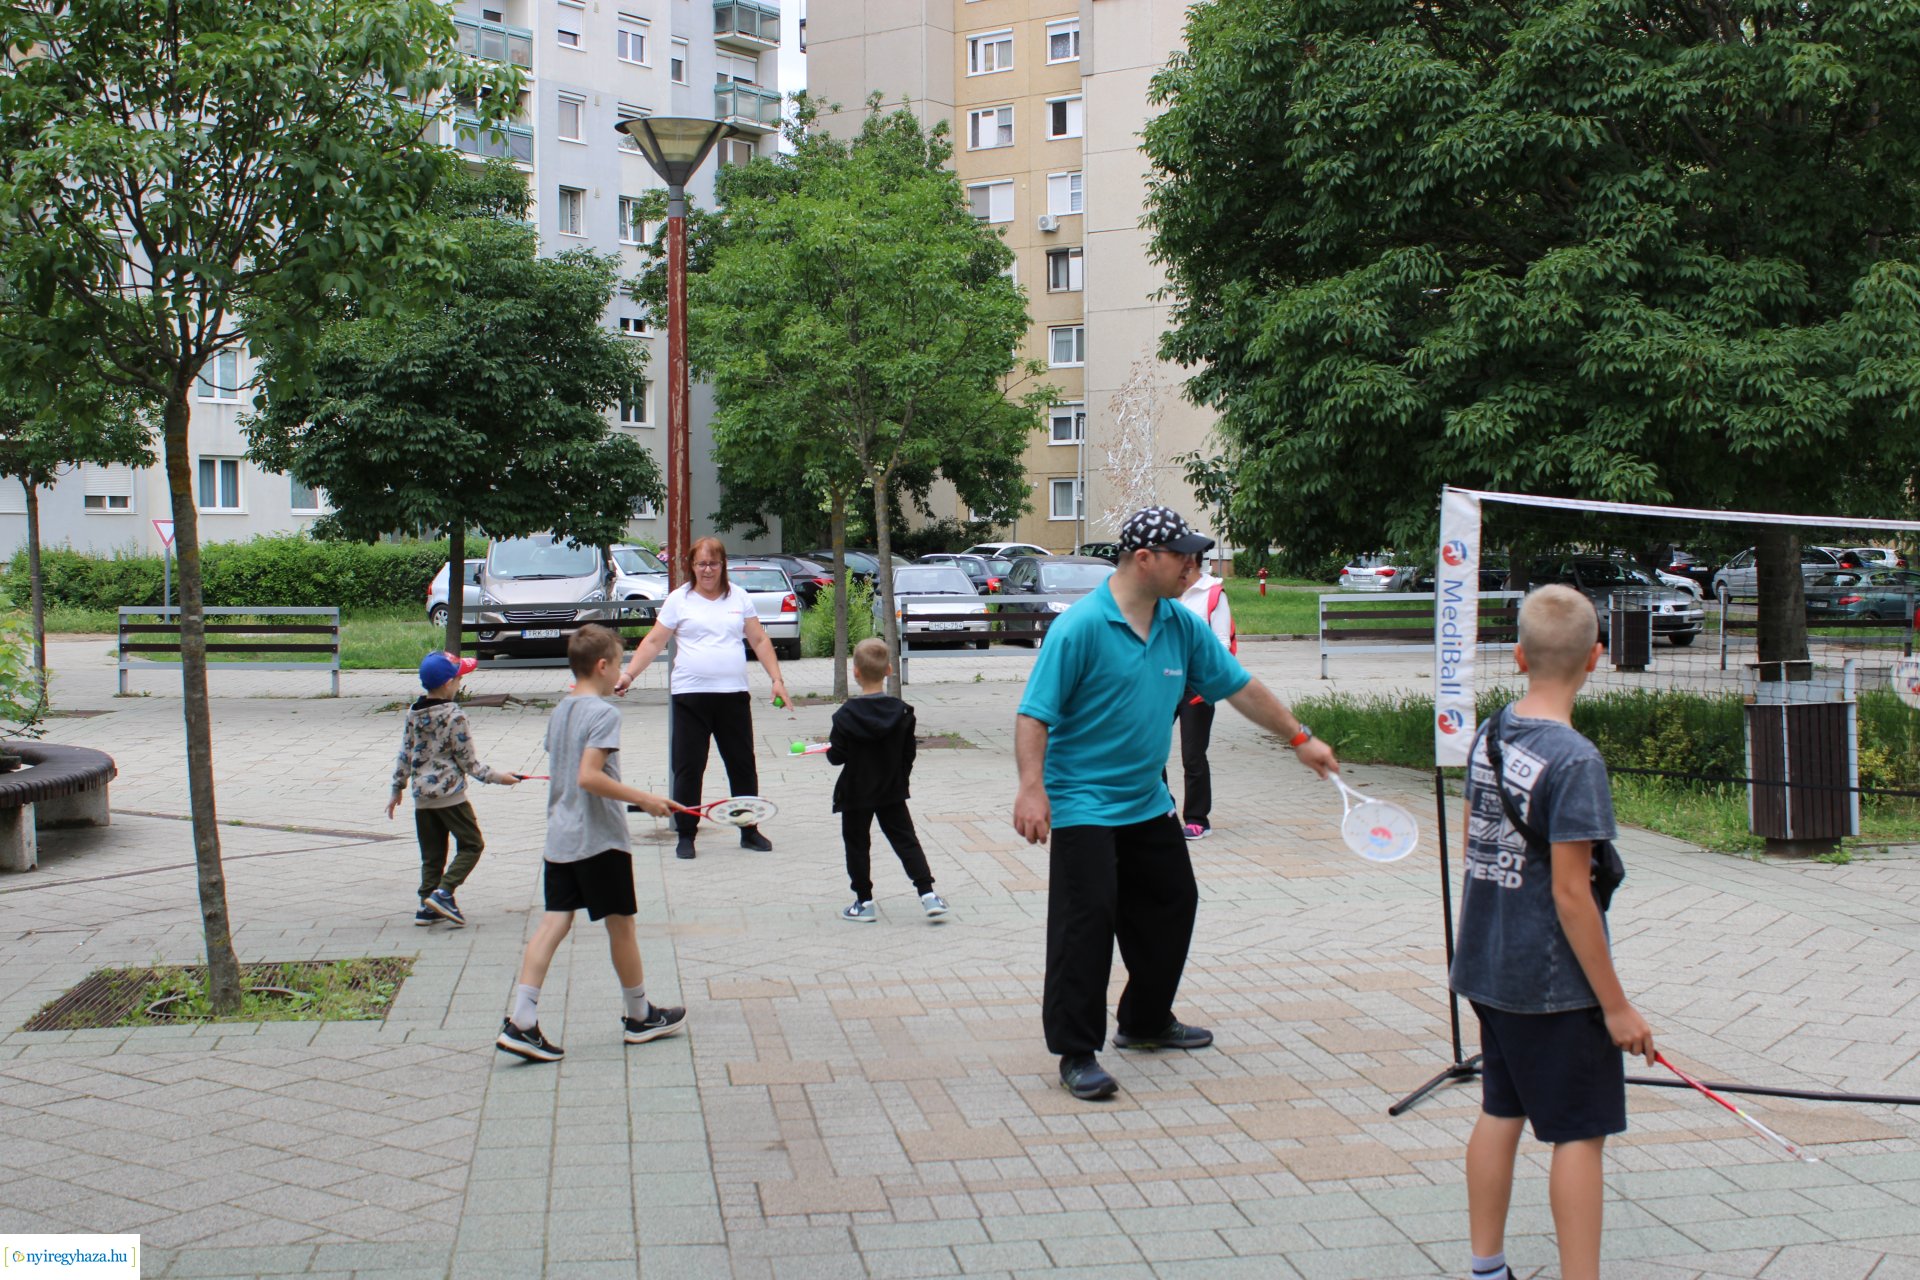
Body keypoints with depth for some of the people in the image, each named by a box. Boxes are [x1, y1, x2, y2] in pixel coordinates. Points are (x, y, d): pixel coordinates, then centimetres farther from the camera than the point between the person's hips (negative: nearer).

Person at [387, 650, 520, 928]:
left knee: (431, 853, 13)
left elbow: (404, 755, 10)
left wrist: (397, 789, 20)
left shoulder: (413, 713, 5)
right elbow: (468, 761, -10)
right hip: (449, 794, -6)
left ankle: (427, 907, 12)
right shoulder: (454, 716, -14)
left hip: (421, 797, 7)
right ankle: (443, 892, -9)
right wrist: (495, 776, 1)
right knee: (471, 844, 5)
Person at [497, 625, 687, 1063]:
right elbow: (589, 776, -24)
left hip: (559, 837, 7)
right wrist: (643, 798, -19)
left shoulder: (560, 712, 11)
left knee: (554, 923, 4)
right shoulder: (603, 713, -15)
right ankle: (639, 1017, 22)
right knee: (621, 925, 7)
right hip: (599, 840, -7)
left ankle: (520, 1022, -4)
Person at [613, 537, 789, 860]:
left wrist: (776, 679, 4)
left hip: (733, 695, 2)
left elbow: (760, 641, 13)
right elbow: (654, 642, 2)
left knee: (743, 765, 8)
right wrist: (628, 675, -8)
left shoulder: (739, 598, 9)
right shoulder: (679, 599, 2)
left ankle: (749, 830, 20)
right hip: (690, 696, -2)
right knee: (688, 768, 0)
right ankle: (685, 835, 10)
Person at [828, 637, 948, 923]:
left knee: (857, 846, 10)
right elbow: (909, 753, 2)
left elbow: (836, 756, -14)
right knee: (906, 841, 9)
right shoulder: (902, 712, -5)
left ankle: (864, 903, 13)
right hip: (892, 792, 3)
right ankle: (927, 894, 2)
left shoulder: (846, 715, -17)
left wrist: (830, 746, 8)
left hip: (856, 794, -3)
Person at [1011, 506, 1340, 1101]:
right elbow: (1034, 715, -19)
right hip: (1082, 803, -8)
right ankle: (1076, 1053, 3)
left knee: (1172, 906, 17)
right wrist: (1032, 788, -28)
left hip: (1148, 802, 8)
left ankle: (1146, 1022, 36)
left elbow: (1239, 687, 13)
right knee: (1086, 923, -9)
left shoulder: (1183, 626, 3)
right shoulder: (1079, 627, -18)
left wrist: (1299, 738, 15)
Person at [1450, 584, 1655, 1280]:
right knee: (1579, 1135, 2)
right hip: (1556, 984, -7)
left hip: (1487, 967, 8)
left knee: (1500, 1113, 16)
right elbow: (1570, 895, -20)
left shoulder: (1489, 733, 2)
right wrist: (1615, 1005, -14)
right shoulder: (1574, 762, -20)